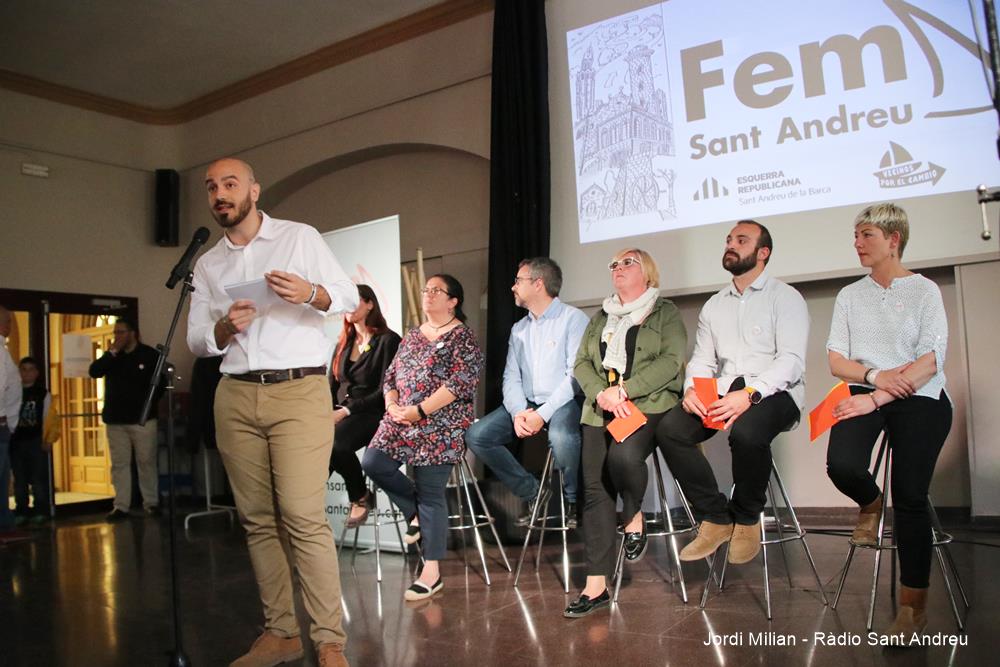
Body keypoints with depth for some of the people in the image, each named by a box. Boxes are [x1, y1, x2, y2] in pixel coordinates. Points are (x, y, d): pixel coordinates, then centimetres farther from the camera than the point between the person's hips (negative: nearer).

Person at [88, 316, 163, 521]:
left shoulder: (149, 355, -1)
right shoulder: (111, 356, 12)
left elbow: (161, 382, -1)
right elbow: (94, 372, -3)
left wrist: (149, 404, -5)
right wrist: (111, 353, -10)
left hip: (142, 419, -4)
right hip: (115, 420, 4)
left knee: (146, 462, 0)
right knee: (119, 464, 4)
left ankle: (151, 503, 7)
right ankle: (121, 506, 6)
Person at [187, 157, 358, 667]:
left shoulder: (300, 237, 7)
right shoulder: (207, 265, 18)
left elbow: (349, 296, 4)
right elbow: (196, 339, 15)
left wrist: (311, 293, -17)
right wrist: (224, 328, -7)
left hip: (299, 391, -4)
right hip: (236, 396, 5)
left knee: (304, 518, -13)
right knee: (258, 520, 5)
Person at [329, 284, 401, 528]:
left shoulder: (388, 340, -1)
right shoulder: (344, 343, 21)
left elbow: (385, 391, -9)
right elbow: (332, 386, 17)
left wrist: (346, 411, -16)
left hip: (372, 414, -5)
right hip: (344, 414, 5)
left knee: (334, 443, -34)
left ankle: (360, 497, -9)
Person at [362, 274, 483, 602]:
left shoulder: (462, 336, -2)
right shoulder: (412, 336, 20)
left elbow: (460, 383, -14)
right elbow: (391, 376, 19)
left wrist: (420, 410, -18)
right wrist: (392, 406, -1)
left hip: (440, 425, -7)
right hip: (402, 421, 7)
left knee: (430, 494, -6)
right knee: (373, 463, -10)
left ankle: (432, 572, 3)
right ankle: (416, 513, 13)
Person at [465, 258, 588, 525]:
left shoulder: (573, 319, -3)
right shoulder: (519, 329, 19)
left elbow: (576, 374, -13)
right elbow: (511, 377, 11)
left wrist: (542, 414, -20)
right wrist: (518, 412, -11)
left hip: (564, 402, -7)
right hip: (527, 404, 7)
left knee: (561, 437, -38)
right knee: (476, 435, -12)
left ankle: (574, 502, -8)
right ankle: (533, 494, 1)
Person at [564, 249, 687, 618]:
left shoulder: (666, 312, 7)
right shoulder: (600, 317, 23)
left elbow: (671, 361, -8)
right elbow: (581, 363, 13)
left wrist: (623, 390, -17)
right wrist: (601, 394, -8)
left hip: (648, 405, -4)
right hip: (601, 410, 4)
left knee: (624, 455, -34)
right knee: (594, 487, -9)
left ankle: (634, 516, 0)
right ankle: (596, 585, -5)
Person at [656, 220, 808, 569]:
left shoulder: (785, 297, 3)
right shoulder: (714, 305, 21)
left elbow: (791, 360, -10)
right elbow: (702, 360, 14)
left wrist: (749, 394, -26)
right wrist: (691, 389, -10)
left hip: (772, 392, -5)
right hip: (721, 392, 5)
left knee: (746, 431, -38)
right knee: (670, 429, -22)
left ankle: (746, 518, -9)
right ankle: (715, 518, -7)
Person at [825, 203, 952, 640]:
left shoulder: (924, 291, 1)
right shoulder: (850, 296, 13)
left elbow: (930, 362, -9)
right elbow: (836, 361, 7)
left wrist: (878, 399, -18)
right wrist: (874, 376, -14)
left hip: (919, 399, -2)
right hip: (865, 395, 3)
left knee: (910, 497, -13)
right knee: (841, 465, -26)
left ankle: (913, 606, 4)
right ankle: (870, 504, 12)